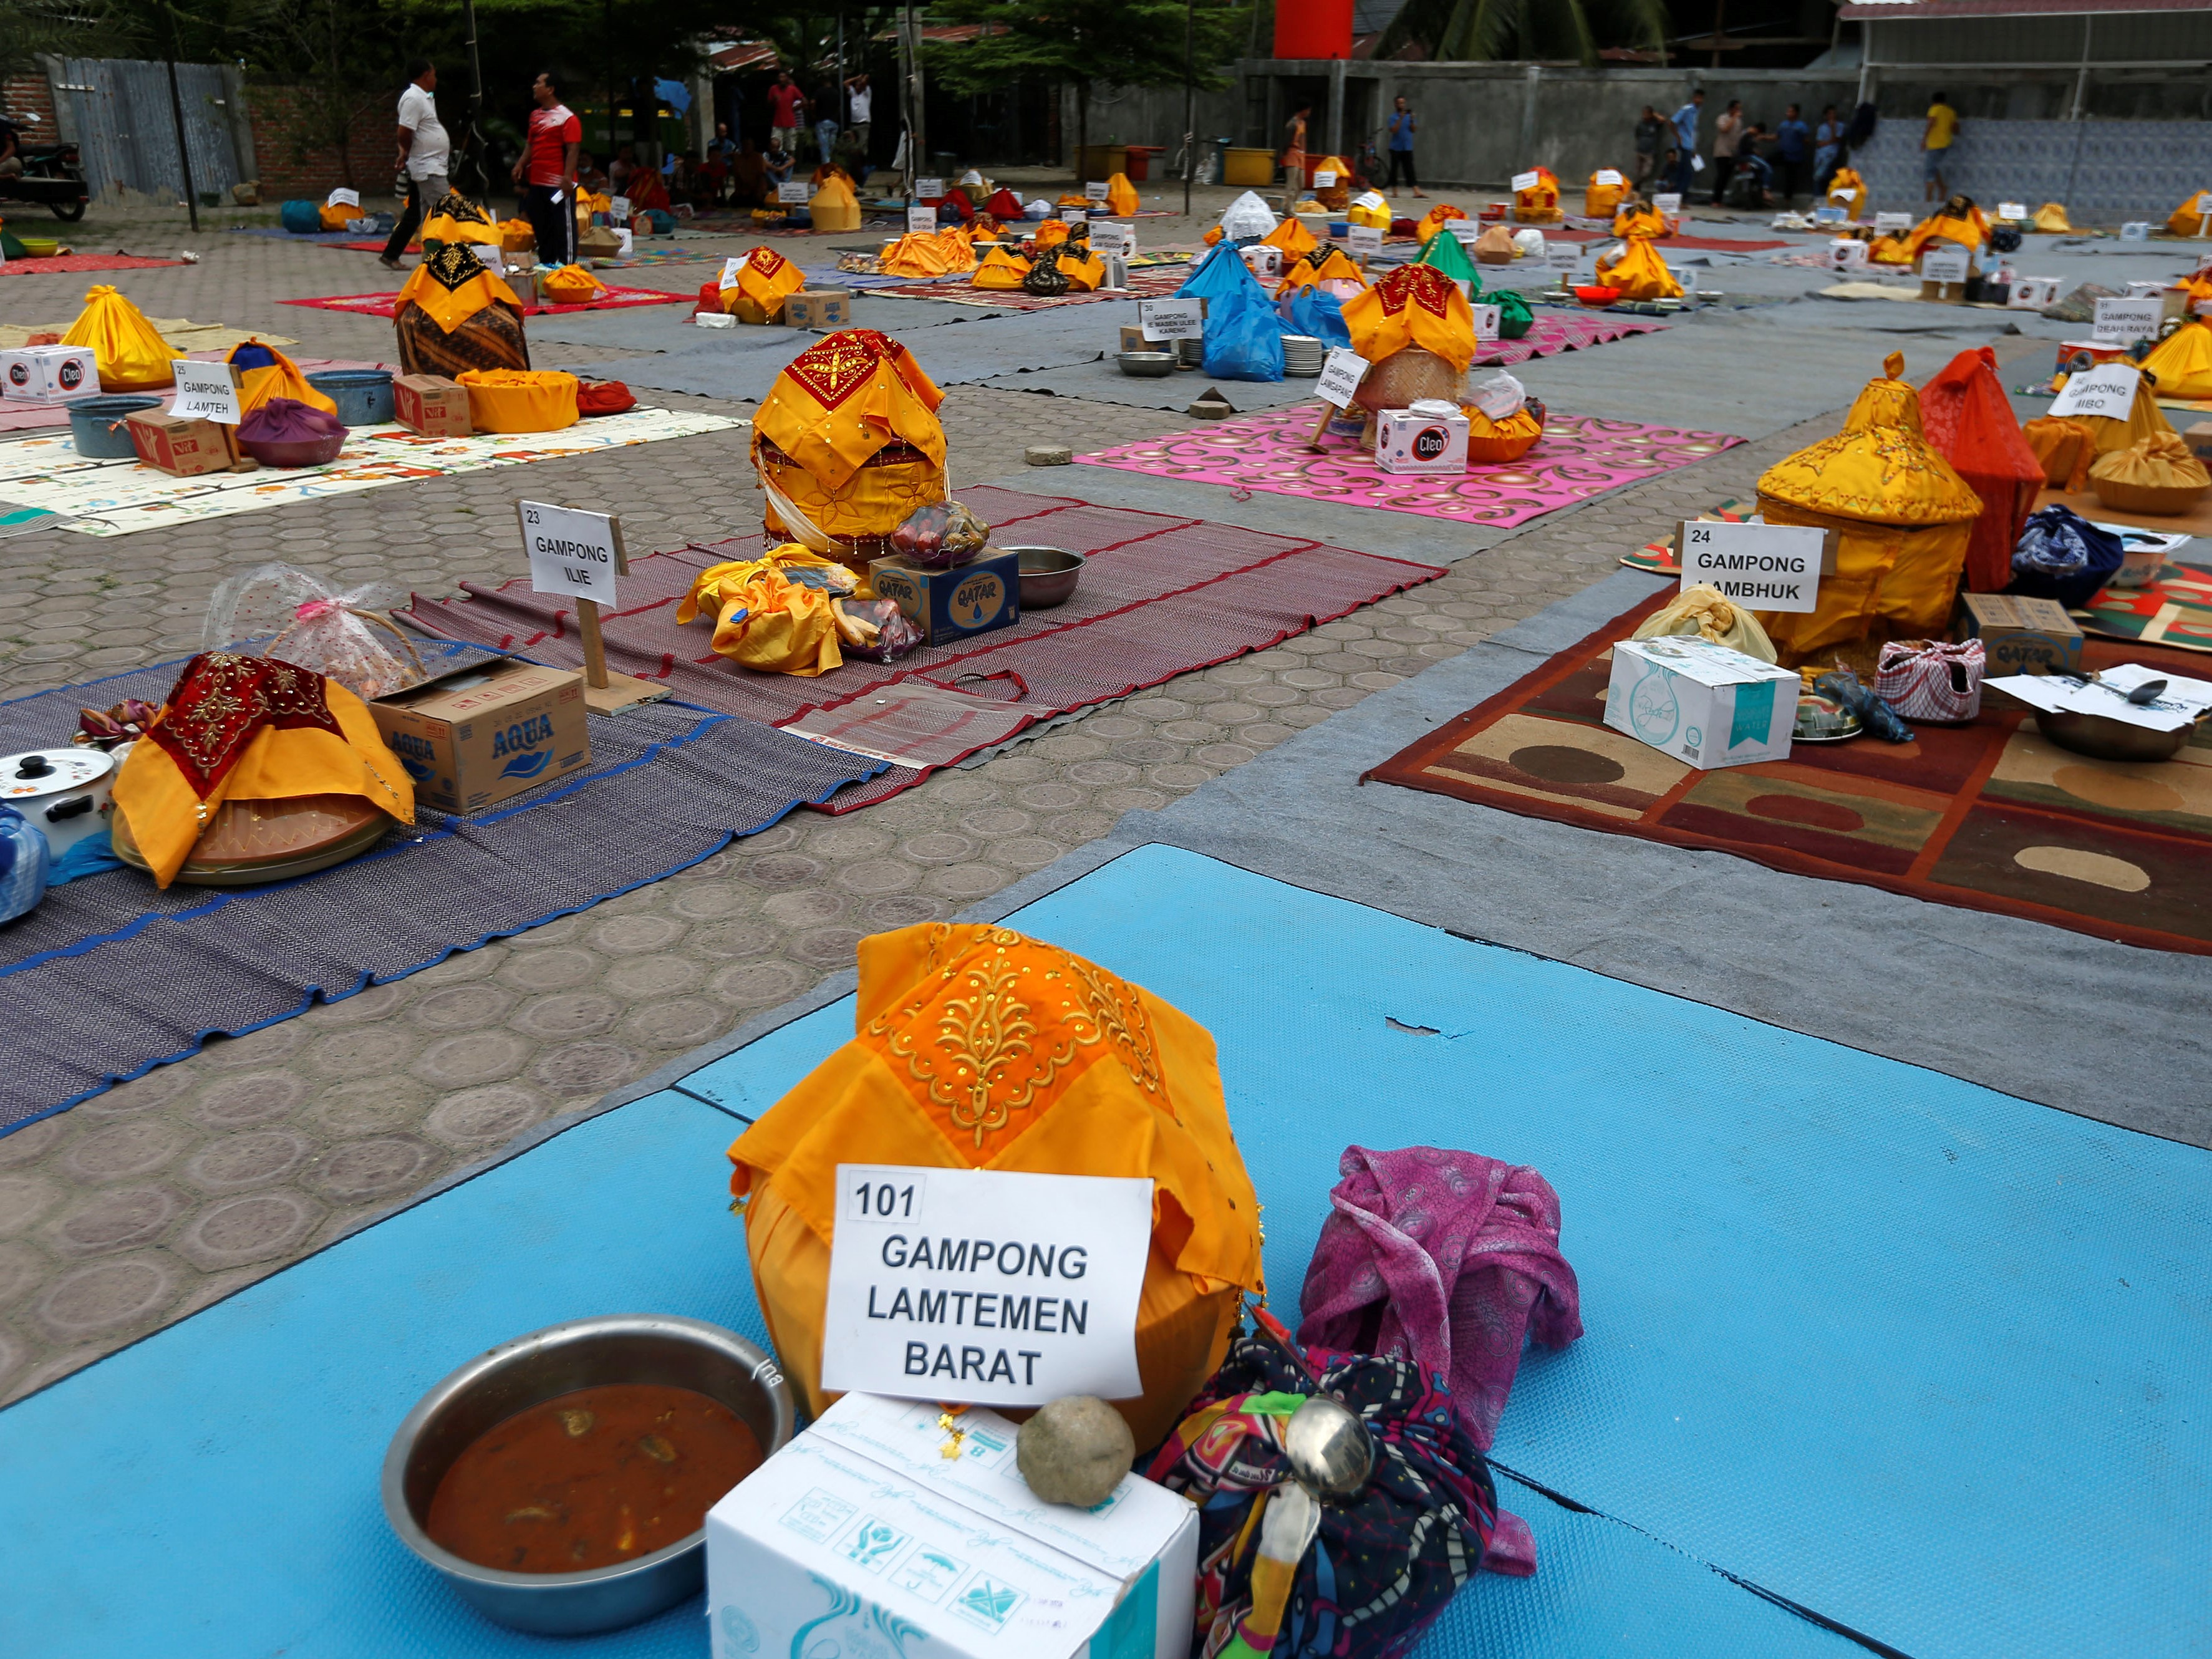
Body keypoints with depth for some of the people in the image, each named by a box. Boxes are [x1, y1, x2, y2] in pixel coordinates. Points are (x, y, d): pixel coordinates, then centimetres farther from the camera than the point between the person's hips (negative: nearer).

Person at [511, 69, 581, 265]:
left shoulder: (567, 117, -9)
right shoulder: (535, 115, 16)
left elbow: (573, 150, -14)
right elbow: (531, 144, 22)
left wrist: (567, 177, -24)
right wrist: (521, 164, 7)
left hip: (558, 184, -9)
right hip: (537, 183, 9)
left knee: (564, 227, -3)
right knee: (541, 227, 14)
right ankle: (546, 264, 24)